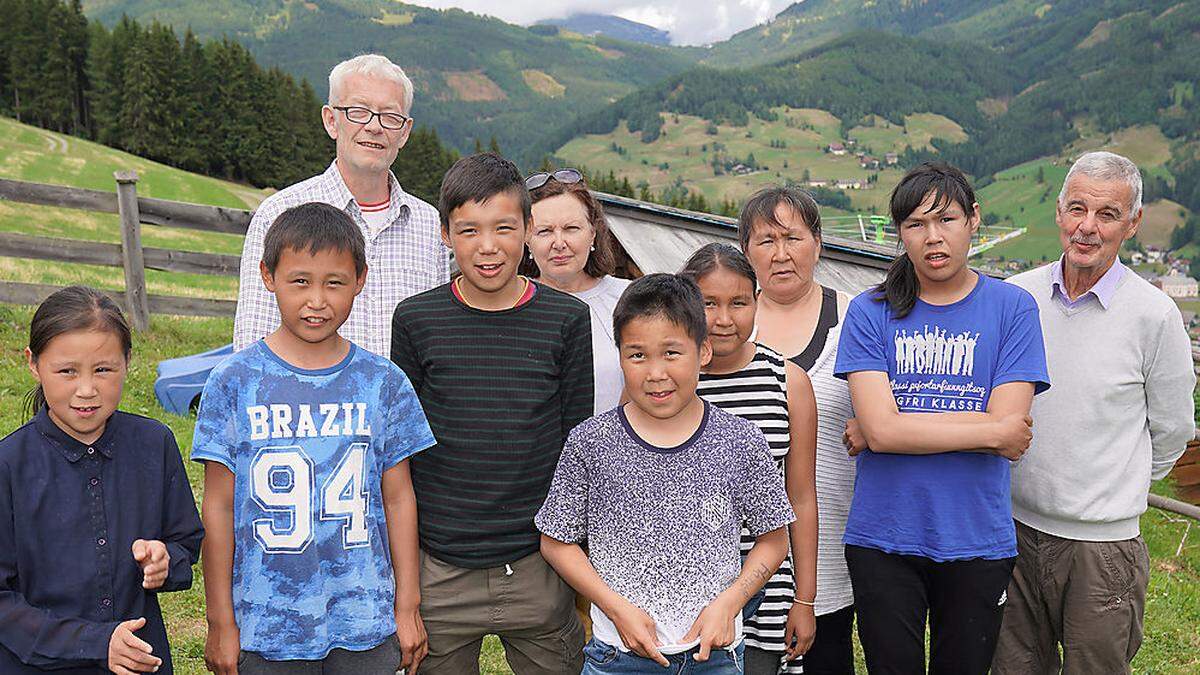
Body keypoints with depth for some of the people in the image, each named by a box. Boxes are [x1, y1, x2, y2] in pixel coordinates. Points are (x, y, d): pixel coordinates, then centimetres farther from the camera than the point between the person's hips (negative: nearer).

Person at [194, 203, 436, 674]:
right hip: (265, 625, -1)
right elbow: (219, 506, -2)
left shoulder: (383, 383, -1)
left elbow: (398, 498, 4)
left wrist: (407, 606, 6)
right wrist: (221, 621, 0)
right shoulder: (234, 382, -5)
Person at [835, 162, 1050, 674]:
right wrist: (991, 432, -13)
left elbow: (1009, 430, -12)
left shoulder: (1012, 308, -2)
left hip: (978, 541, 1)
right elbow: (882, 428, -14)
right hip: (883, 540, 0)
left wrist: (897, 429, -13)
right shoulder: (870, 312, -2)